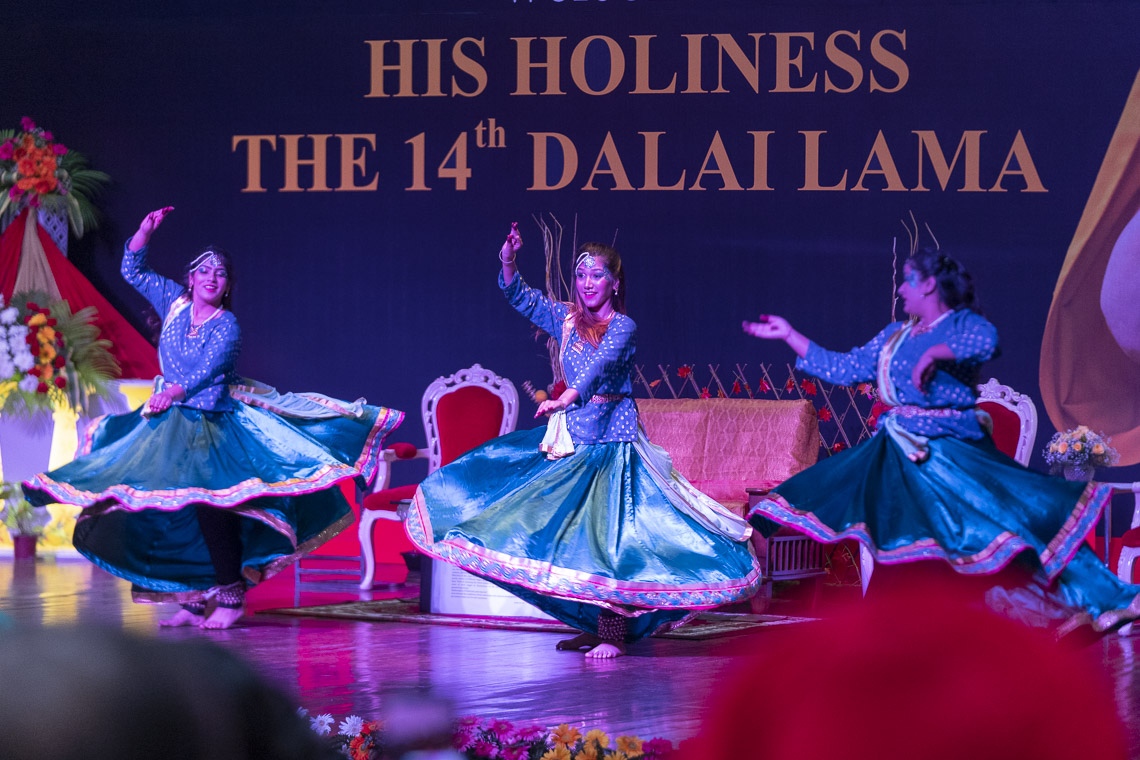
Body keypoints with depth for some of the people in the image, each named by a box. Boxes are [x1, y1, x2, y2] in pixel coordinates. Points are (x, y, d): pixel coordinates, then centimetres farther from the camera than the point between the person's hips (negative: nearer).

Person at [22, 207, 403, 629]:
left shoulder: (226, 326, -8)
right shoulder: (175, 302, 7)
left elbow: (204, 371, -22)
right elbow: (133, 271, 13)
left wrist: (172, 394, -37)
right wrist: (146, 230, 1)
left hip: (213, 428, -5)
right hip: (169, 426, 5)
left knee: (210, 508, -17)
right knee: (174, 514, 5)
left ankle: (230, 598, -11)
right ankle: (192, 600, 12)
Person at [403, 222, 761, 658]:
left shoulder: (622, 327, -11)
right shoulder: (567, 319, 8)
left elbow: (599, 364, -28)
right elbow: (522, 298, 7)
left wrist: (565, 399, -45)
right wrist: (508, 262, -14)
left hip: (610, 440, -7)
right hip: (571, 438, 7)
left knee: (605, 531, -11)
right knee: (570, 528, 10)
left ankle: (614, 634, -9)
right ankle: (591, 625, 21)